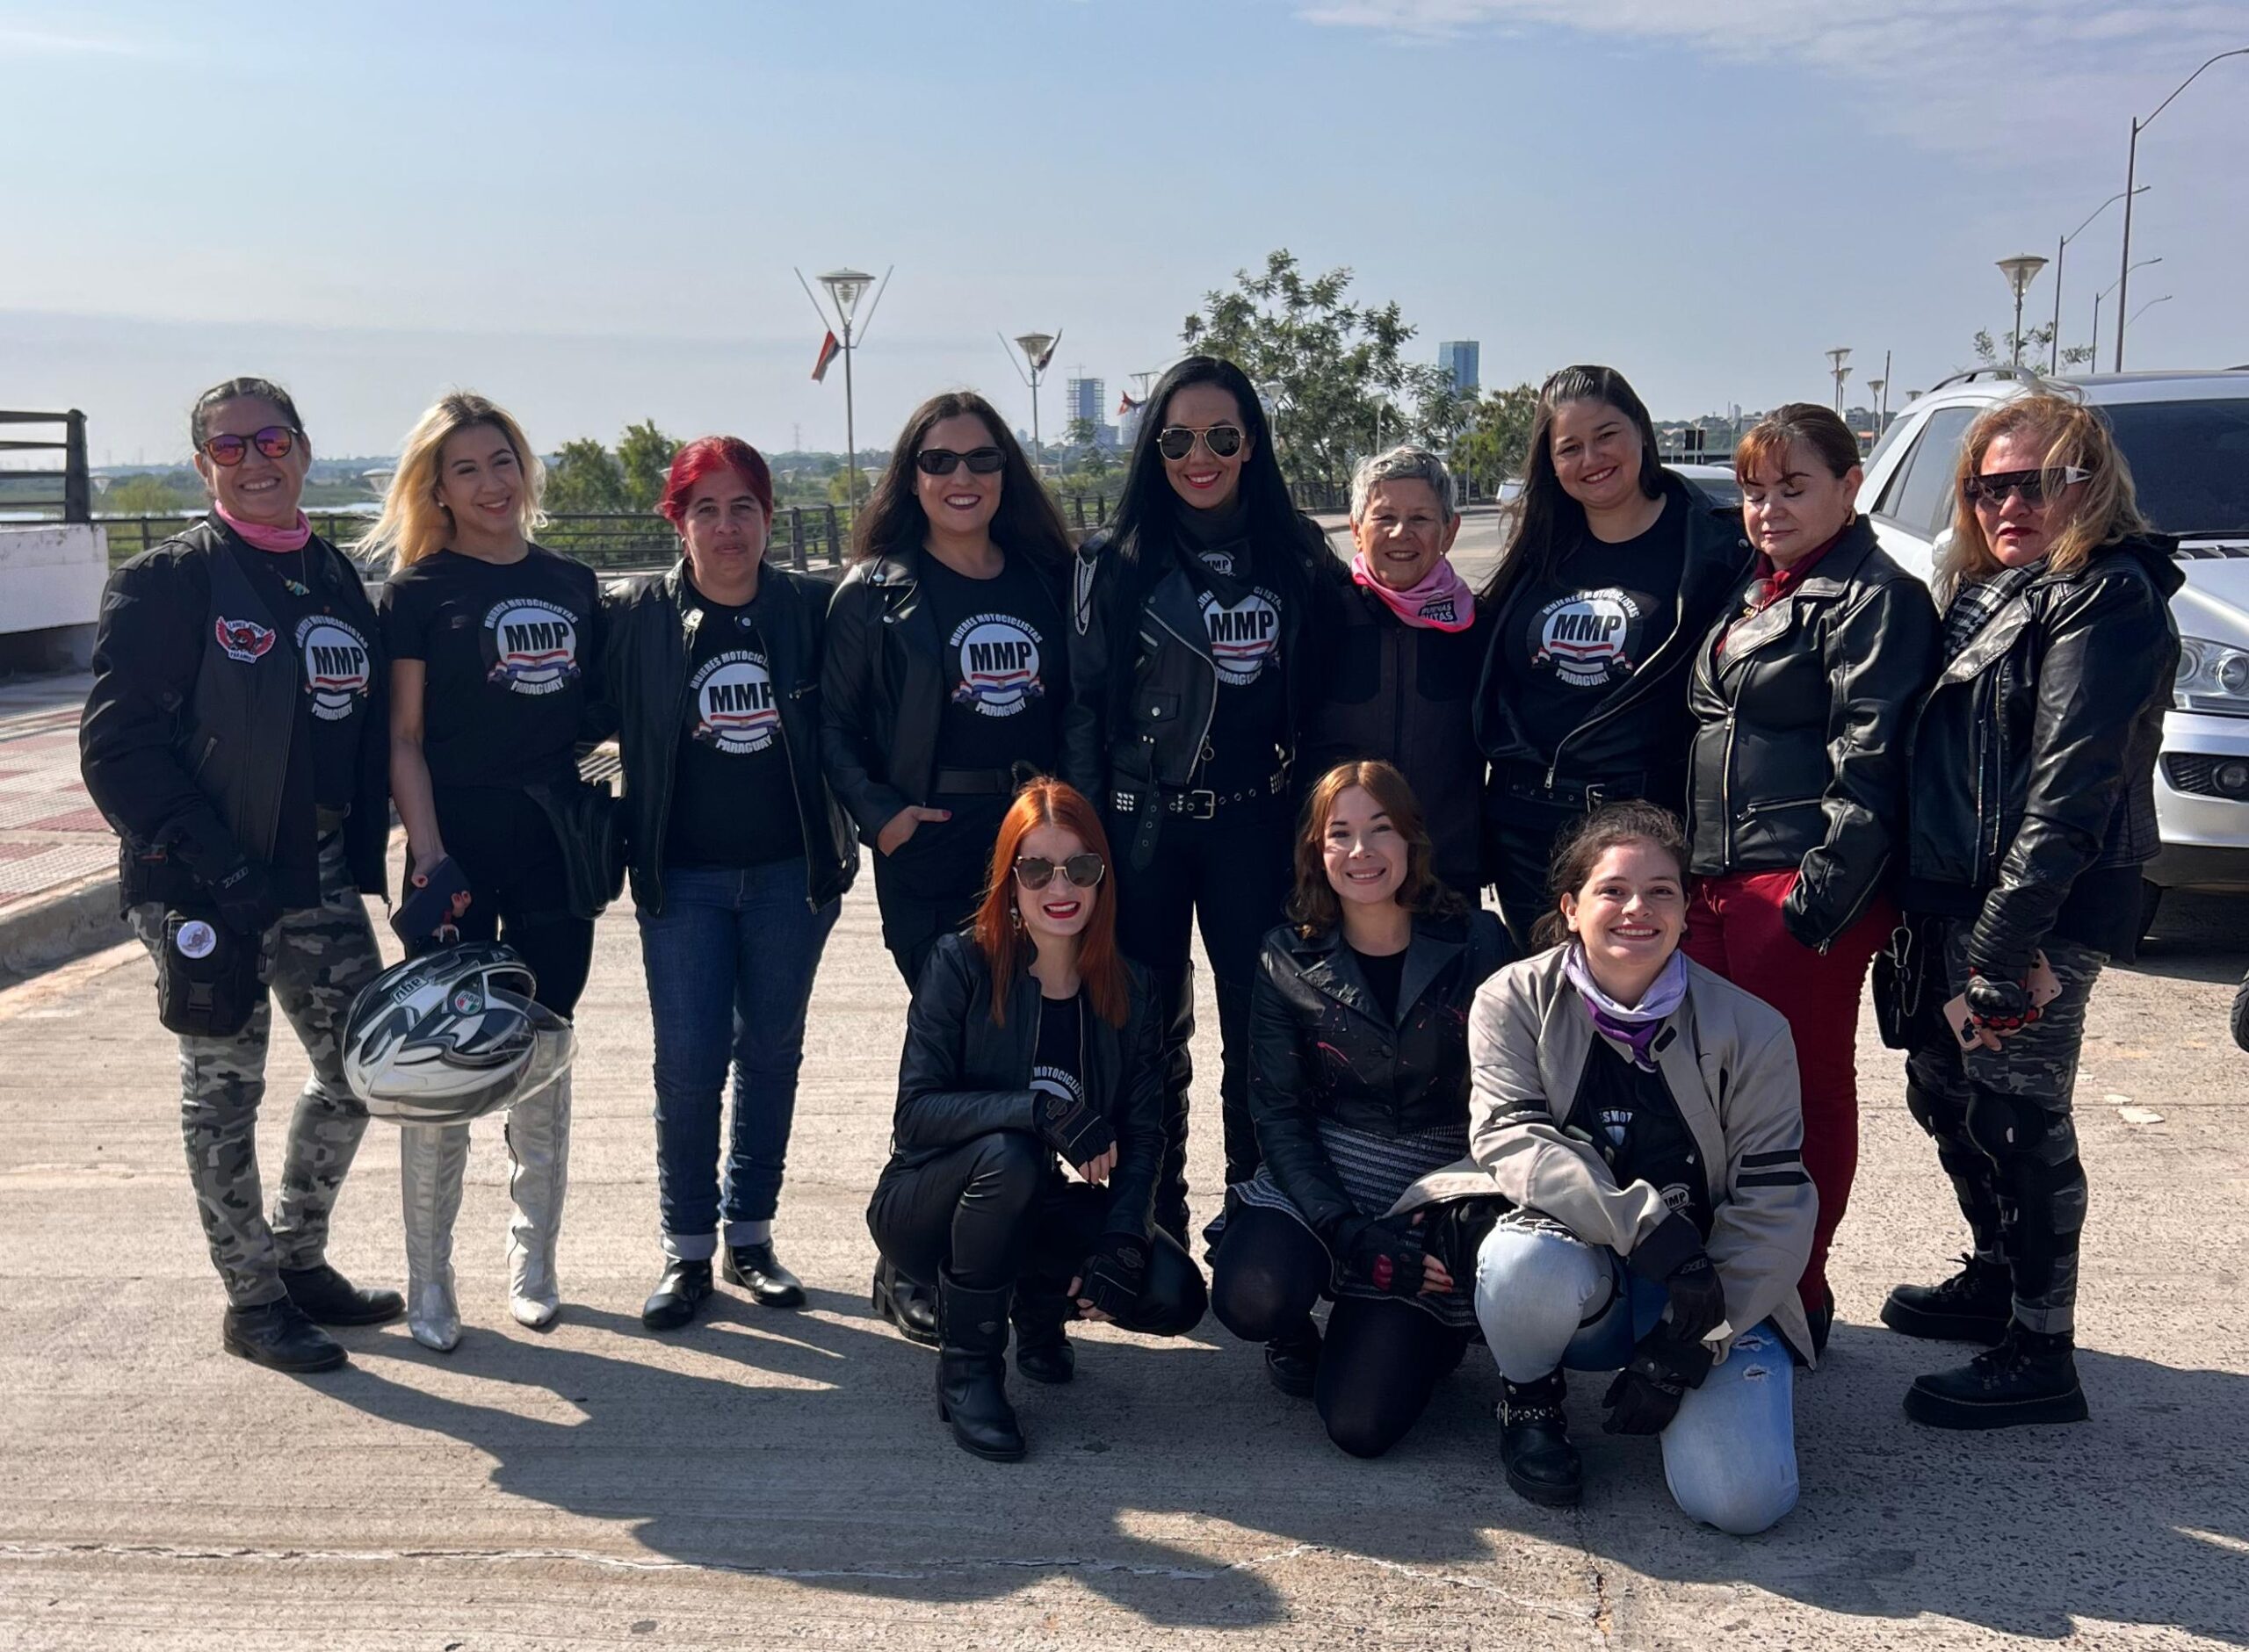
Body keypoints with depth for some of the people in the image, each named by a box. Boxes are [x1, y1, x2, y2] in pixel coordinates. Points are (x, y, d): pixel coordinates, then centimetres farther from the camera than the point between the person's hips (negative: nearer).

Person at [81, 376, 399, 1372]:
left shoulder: (339, 582, 11)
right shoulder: (167, 582, -7)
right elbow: (118, 747, -12)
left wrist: (364, 859, 5)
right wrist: (218, 867, -19)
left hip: (320, 885, 6)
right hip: (202, 889, -6)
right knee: (225, 1089, 4)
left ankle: (299, 1257, 31)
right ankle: (252, 1299, 19)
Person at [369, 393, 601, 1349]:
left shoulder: (572, 584, 10)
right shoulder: (419, 589, -1)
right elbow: (404, 737, -5)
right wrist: (427, 853, -14)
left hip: (557, 841, 4)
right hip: (461, 840, -4)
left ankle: (532, 1263, 24)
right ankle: (429, 1285, 11)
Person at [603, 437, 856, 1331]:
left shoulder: (811, 608, -1)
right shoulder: (636, 615, -3)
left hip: (791, 871, 2)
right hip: (682, 877, -1)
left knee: (771, 1055, 10)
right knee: (688, 1064, -3)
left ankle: (750, 1236, 24)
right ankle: (686, 1249, 14)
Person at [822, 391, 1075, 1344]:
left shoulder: (1047, 579, 11)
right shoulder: (876, 591, 1)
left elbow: (1077, 708, 16)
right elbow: (834, 722, 1)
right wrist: (878, 813, -11)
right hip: (930, 852, -4)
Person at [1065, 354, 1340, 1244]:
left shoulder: (1297, 555, 5)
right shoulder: (1114, 562, 0)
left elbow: (1316, 696, 10)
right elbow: (1084, 702, -1)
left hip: (1255, 822, 1)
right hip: (1144, 827, -1)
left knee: (1263, 1026, 5)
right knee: (1149, 1033, 7)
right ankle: (1155, 1226, 20)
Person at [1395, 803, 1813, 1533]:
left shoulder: (1749, 1029, -6)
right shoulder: (1514, 1001, -6)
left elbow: (1774, 1204, -7)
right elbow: (1509, 1139, -19)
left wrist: (1690, 1347, -15)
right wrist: (1644, 1223, -32)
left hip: (1712, 1291, 1)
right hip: (1577, 1275, 0)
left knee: (1739, 1500, -21)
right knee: (1529, 1263, -37)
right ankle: (1530, 1396, 0)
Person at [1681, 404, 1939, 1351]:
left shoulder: (1875, 599, -7)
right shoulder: (1750, 595, 20)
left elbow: (1868, 766, -15)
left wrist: (1817, 897, -19)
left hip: (1809, 890, -8)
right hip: (1718, 882, 8)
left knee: (1804, 1091, 1)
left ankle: (1794, 1306, 13)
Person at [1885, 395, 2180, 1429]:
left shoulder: (2107, 599, -12)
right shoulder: (1981, 590, 16)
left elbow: (2070, 784, -21)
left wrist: (2006, 938, -25)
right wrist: (1924, 901, 10)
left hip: (2039, 912, -9)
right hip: (1952, 896, 9)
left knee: (2015, 1115, -3)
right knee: (1943, 1089, 18)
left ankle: (2041, 1354, 9)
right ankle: (1995, 1278, 38)